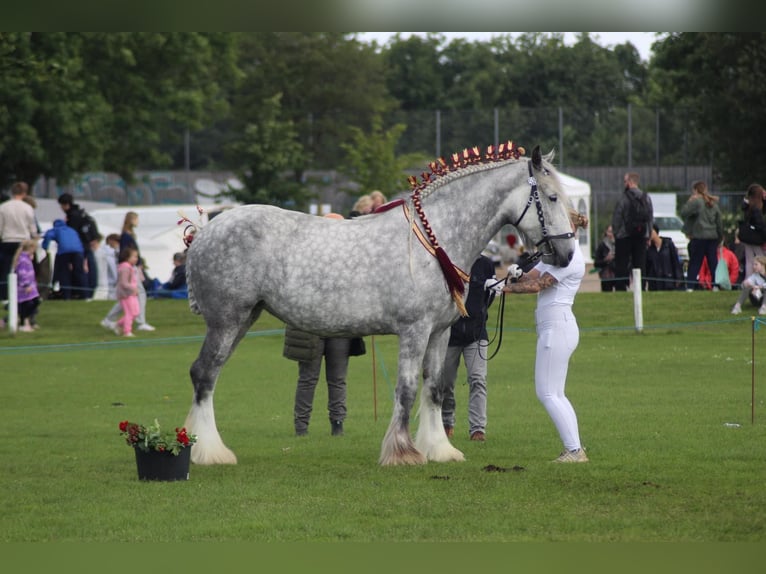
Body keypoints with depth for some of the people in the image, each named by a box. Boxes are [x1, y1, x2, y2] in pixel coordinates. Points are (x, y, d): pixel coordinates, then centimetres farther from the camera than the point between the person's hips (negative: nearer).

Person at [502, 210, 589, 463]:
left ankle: (574, 449, -11)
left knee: (547, 393, -10)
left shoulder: (570, 256, -13)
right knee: (555, 394, 12)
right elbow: (533, 276, 11)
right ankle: (576, 449, 12)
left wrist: (507, 287, -11)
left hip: (557, 327, -11)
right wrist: (517, 273, -10)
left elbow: (540, 284, -16)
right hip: (553, 327, 11)